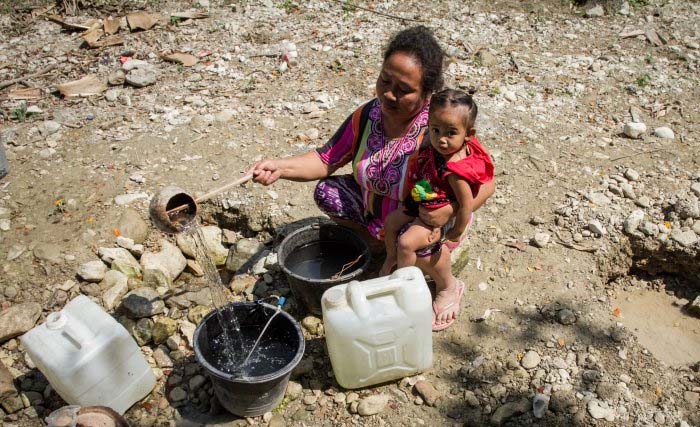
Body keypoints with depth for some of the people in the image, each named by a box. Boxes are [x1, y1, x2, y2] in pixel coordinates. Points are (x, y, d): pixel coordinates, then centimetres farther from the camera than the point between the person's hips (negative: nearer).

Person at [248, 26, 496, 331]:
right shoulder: (367, 116, -14)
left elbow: (485, 183, -23)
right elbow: (326, 160, -8)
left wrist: (449, 211, -41)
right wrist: (280, 167, -24)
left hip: (429, 218, -5)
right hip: (375, 211, 5)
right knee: (327, 193, -12)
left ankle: (447, 288, -1)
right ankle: (376, 241, 13)